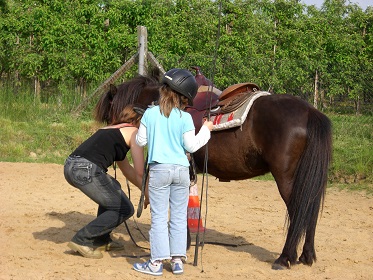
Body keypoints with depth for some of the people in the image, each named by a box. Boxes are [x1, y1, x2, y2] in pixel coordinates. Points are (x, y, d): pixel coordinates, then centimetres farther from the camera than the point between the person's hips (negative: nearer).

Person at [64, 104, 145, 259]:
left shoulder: (109, 129, 34)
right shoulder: (134, 132, 9)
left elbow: (127, 169, 40)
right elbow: (140, 173, 3)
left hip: (70, 165, 9)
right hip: (87, 169, -9)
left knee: (112, 189, 33)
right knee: (124, 209, 5)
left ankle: (102, 240, 30)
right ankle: (82, 240, -1)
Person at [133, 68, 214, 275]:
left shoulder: (150, 114, -3)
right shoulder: (185, 118, -6)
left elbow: (141, 141, 4)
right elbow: (191, 146, -4)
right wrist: (205, 130, 9)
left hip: (159, 170, -1)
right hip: (181, 170, 1)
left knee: (159, 217, 3)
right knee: (179, 216, 11)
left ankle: (157, 262, 3)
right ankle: (177, 260, 13)